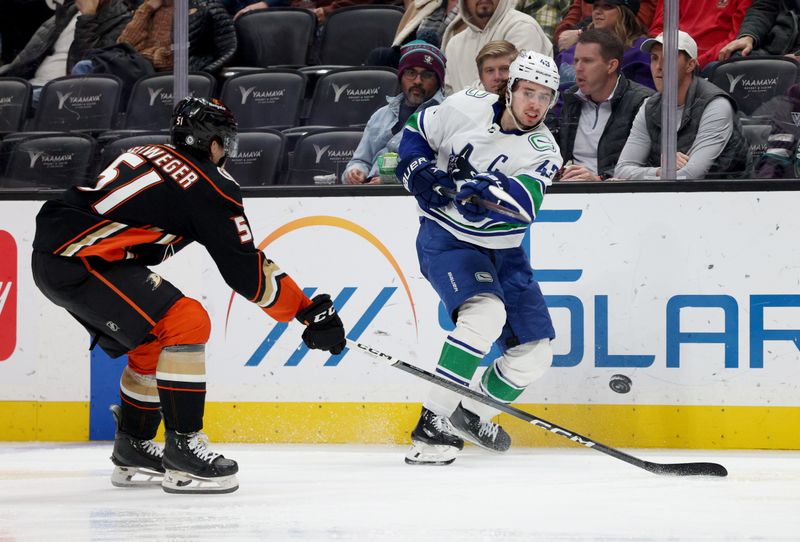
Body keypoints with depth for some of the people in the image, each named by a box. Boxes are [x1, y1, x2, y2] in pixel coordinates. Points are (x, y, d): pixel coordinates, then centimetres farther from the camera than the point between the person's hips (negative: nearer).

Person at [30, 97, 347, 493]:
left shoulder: (147, 156, 18)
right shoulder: (209, 185, -6)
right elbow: (247, 271, -6)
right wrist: (310, 311, -1)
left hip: (50, 254, 10)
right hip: (80, 264, -10)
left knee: (152, 342, 20)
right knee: (186, 323, -14)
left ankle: (132, 452, 31)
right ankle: (182, 450, -15)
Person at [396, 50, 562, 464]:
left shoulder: (542, 150, -10)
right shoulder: (468, 108, -12)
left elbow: (523, 201, -31)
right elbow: (416, 131, 7)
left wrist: (476, 183, -49)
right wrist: (419, 171, -11)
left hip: (501, 251, 5)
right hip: (445, 239, -4)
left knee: (535, 353, 2)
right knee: (485, 312, -31)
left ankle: (473, 415, 27)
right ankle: (433, 425, -28)